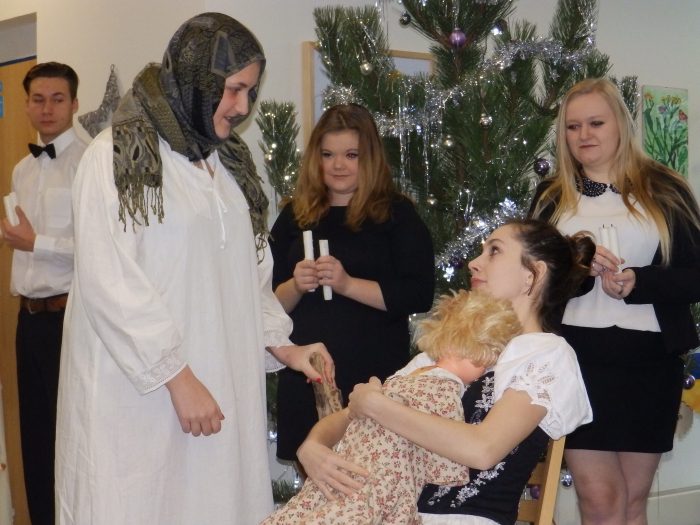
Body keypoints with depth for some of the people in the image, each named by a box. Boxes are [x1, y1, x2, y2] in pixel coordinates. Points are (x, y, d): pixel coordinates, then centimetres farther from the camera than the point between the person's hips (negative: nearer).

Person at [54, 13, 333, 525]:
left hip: (223, 383, 6)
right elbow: (107, 282, -14)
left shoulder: (230, 162, 14)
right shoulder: (119, 156, -7)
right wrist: (177, 377, -15)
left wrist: (280, 343, 3)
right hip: (139, 388, -5)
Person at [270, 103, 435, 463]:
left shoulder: (397, 214, 1)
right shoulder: (295, 216, 11)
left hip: (376, 377, -3)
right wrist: (296, 286, -8)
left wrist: (348, 284, -17)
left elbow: (420, 295, -9)